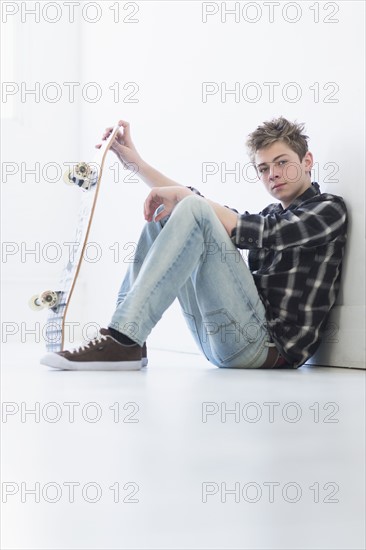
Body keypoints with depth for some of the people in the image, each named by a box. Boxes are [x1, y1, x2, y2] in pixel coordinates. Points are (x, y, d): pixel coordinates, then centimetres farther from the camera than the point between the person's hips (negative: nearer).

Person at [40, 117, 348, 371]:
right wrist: (136, 163, 17)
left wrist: (181, 195, -6)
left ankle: (124, 341, -29)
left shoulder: (329, 208, 4)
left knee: (194, 210, -21)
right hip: (217, 341, 8)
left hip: (270, 344, -8)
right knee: (162, 215, 11)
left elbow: (256, 233, -13)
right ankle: (126, 337, -5)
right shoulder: (273, 214, 26)